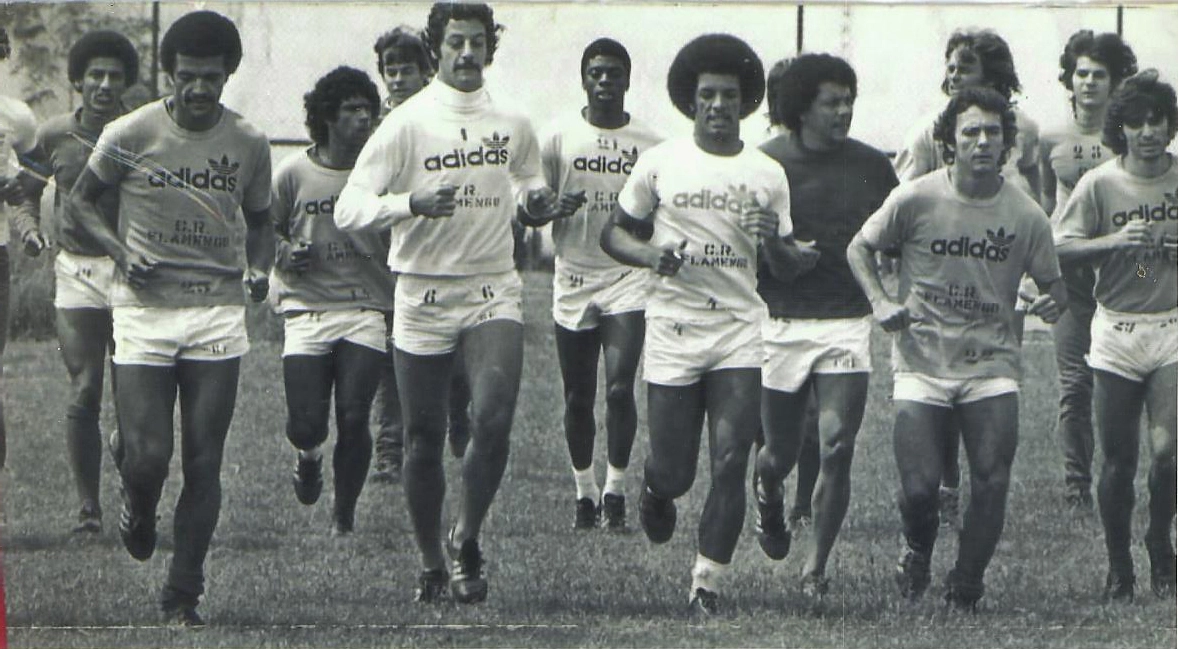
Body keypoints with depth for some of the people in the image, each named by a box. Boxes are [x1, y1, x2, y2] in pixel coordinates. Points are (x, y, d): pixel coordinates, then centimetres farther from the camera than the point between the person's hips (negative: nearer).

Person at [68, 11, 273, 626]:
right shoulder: (130, 134, -4)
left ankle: (183, 594, 8)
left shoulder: (248, 143, 4)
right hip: (144, 310, -2)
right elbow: (81, 199, 8)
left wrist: (258, 268, -2)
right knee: (146, 455, -9)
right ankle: (138, 506, 28)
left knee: (204, 464, -2)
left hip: (218, 312, 2)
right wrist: (120, 251, -9)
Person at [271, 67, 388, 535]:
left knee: (353, 419, -10)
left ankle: (344, 516, 9)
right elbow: (264, 229, 12)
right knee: (305, 424, -8)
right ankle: (309, 456, 31)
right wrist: (284, 253, -9)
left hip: (365, 311, 0)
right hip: (307, 309, 0)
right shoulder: (293, 174, 1)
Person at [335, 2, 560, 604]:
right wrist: (412, 203, -28)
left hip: (493, 290, 1)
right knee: (423, 438, 5)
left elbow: (529, 182, 26)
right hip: (423, 298, -1)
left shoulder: (512, 126, 5)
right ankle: (430, 562, 22)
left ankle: (468, 538, 2)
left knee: (493, 417, -19)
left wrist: (537, 200, 2)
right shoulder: (406, 125, -6)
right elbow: (348, 209, -12)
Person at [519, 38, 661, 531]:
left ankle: (615, 491, -3)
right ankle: (584, 491, 21)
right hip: (574, 281, 1)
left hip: (628, 280, -1)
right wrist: (555, 208, -17)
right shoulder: (557, 137, 2)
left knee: (620, 388, -14)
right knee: (578, 398, 6)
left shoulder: (649, 144, 3)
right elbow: (526, 212, 4)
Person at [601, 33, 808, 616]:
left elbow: (788, 267, 12)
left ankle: (707, 582, -1)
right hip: (673, 329, -1)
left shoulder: (767, 175, 5)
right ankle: (655, 490, 39)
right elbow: (613, 234, 9)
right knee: (674, 473, 2)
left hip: (739, 332, 1)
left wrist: (773, 242, -12)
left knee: (730, 463, -11)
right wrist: (650, 254, -13)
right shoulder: (659, 164, 1)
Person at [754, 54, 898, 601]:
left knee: (837, 448, -10)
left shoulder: (872, 167, 6)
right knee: (781, 453, 8)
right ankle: (767, 493, 45)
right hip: (781, 323, -1)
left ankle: (816, 567, 1)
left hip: (849, 323, 1)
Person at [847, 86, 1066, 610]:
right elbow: (860, 248, 6)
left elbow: (1052, 283, 9)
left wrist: (1052, 302, -15)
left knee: (992, 482, -10)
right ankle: (917, 549, 25)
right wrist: (880, 302, -9)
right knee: (919, 485, -10)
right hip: (922, 364, -1)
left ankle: (965, 587, 11)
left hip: (992, 365, 1)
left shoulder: (1026, 216, -2)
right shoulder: (915, 199, -6)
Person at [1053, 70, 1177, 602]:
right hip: (1117, 331, 0)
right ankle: (1118, 563, 19)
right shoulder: (1099, 184, -1)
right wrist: (1117, 240, -19)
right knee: (1118, 460, 3)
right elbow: (1061, 249, -5)